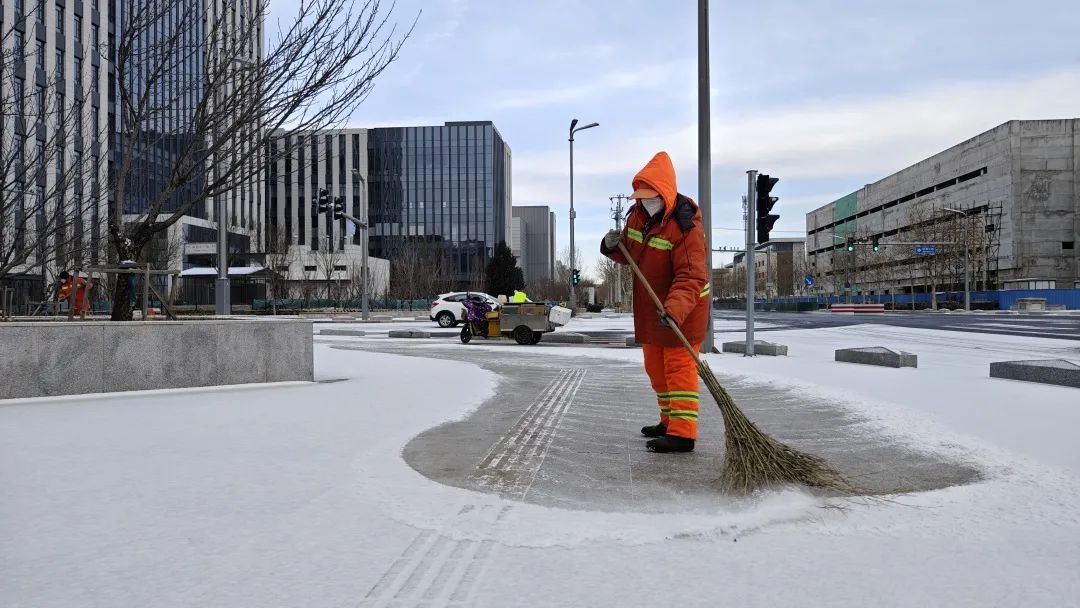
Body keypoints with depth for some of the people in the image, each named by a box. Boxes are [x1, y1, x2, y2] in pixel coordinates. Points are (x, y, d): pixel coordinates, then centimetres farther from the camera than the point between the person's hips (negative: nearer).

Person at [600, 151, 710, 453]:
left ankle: (683, 434, -3)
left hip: (683, 309, -9)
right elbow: (630, 254, 14)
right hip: (650, 307, 9)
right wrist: (613, 247, -9)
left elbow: (691, 277, -31)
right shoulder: (638, 216, 1)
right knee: (656, 368, 17)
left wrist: (674, 309, -46)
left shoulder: (686, 228, -25)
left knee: (679, 366, -7)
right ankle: (670, 421, 32)